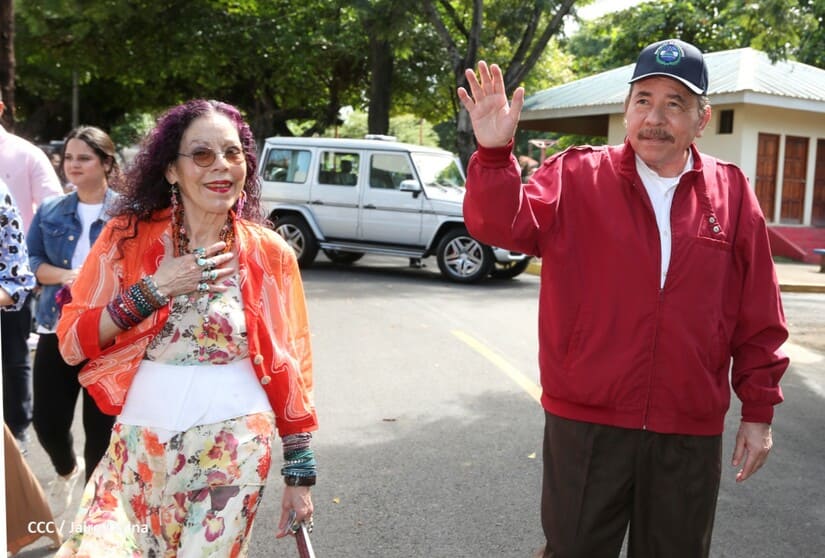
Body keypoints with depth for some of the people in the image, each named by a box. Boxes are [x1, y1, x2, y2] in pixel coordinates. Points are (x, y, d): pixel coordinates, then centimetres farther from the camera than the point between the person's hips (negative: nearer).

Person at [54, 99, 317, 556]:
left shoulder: (269, 254, -3)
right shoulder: (128, 237, -2)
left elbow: (290, 368, 2)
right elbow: (71, 343, -3)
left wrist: (300, 473, 3)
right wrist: (154, 290, -16)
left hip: (235, 448, 0)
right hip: (141, 443, 1)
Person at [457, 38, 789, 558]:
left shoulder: (732, 193, 1)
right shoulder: (575, 176, -4)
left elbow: (759, 319, 4)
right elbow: (505, 225, -18)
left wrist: (759, 409, 5)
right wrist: (495, 154, -34)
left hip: (691, 433, 2)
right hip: (585, 423, -2)